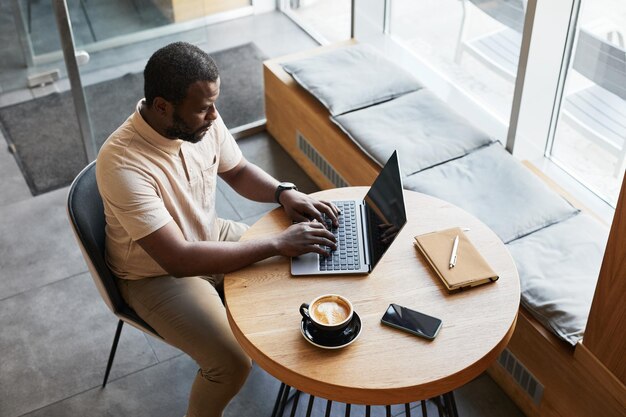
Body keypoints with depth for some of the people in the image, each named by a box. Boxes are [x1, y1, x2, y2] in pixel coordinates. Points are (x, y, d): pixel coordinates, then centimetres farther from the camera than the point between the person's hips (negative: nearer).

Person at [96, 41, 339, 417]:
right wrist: (278, 244, -37)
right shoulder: (123, 164, -36)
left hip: (209, 236, 7)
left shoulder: (202, 120, -15)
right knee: (233, 362, -21)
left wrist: (285, 193, -16)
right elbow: (179, 260, -38)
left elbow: (238, 171, 5)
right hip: (158, 274, -6)